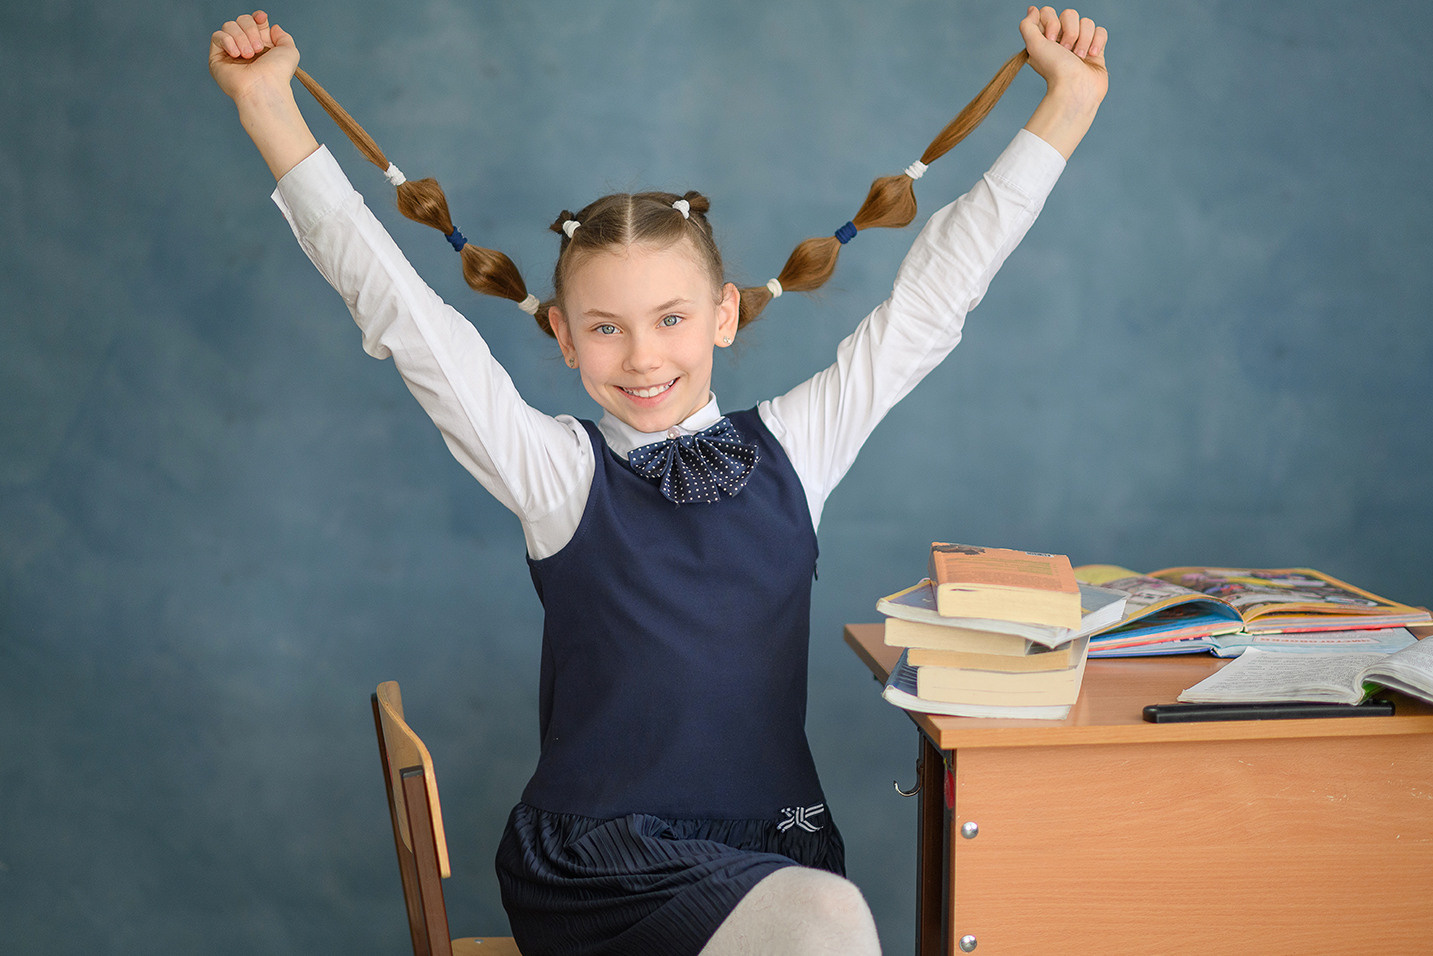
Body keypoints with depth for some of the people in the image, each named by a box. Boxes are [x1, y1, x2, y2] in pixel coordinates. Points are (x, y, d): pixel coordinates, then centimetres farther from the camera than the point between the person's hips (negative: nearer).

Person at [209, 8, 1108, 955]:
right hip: (600, 862, -4)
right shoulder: (557, 472, 0)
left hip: (776, 845, 4)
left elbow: (934, 295, 8)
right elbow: (401, 309, -6)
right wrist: (269, 106, -11)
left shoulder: (791, 447, 7)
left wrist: (1069, 102, 9)